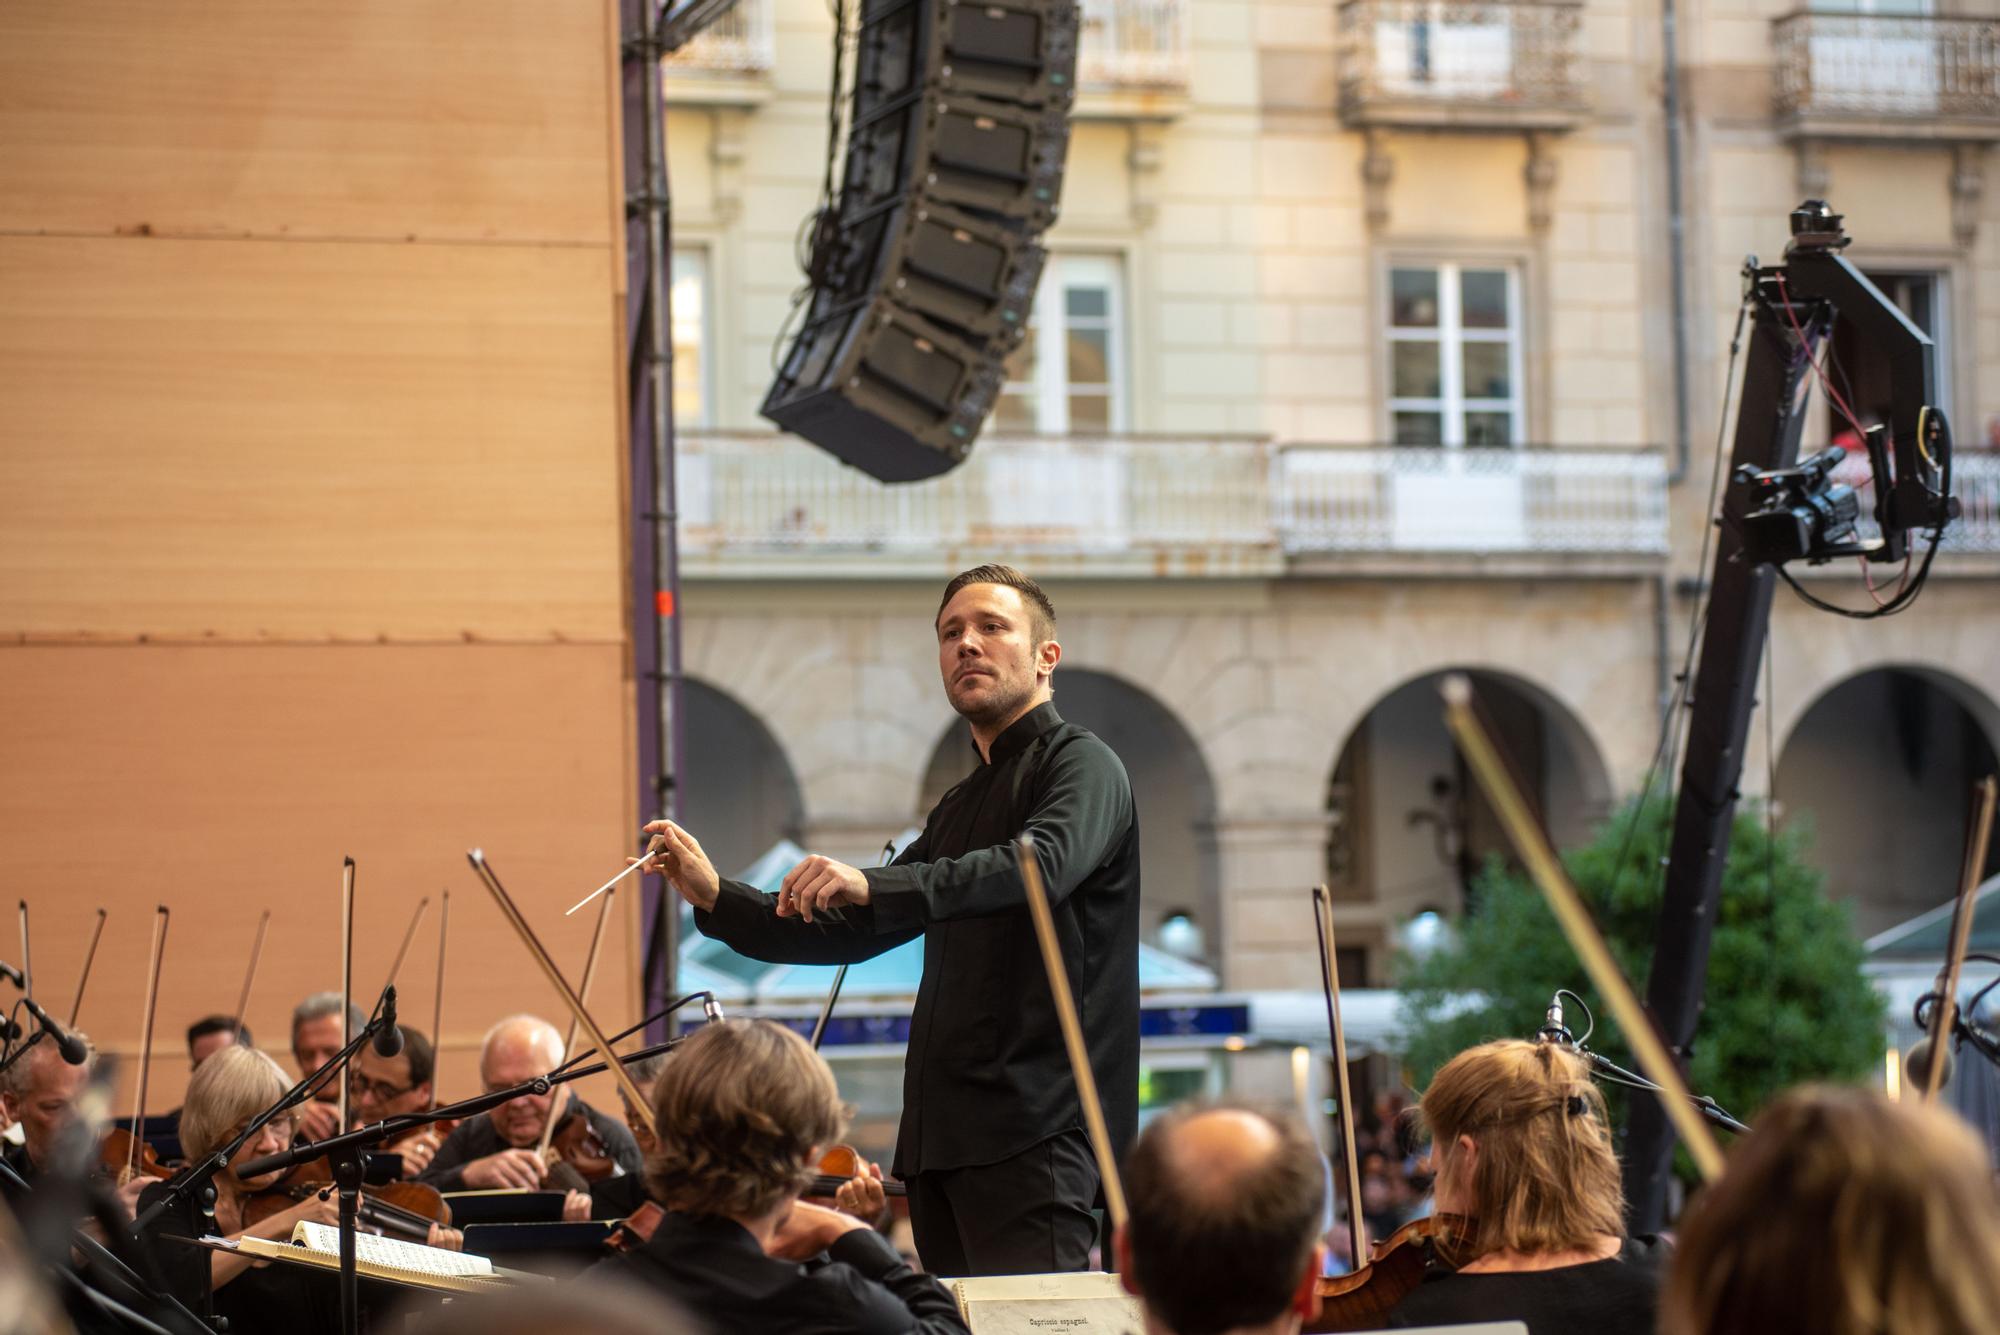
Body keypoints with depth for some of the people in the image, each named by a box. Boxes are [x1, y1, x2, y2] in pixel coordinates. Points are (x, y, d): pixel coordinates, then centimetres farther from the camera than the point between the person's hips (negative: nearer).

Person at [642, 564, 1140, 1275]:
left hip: (1035, 1135, -9)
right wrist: (717, 898, 13)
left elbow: (1041, 864, -24)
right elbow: (852, 932, 27)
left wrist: (871, 885, -35)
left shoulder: (1081, 764, -2)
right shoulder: (960, 806, 26)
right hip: (944, 1136, 9)